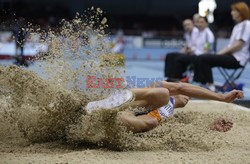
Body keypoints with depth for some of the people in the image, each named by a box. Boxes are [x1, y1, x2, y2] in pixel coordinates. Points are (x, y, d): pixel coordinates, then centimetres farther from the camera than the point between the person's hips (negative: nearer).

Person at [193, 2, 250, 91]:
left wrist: (222, 52, -13)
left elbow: (239, 44, -16)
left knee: (204, 59, -19)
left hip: (237, 58, -9)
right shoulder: (237, 26, 21)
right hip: (230, 55, 9)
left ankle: (210, 85, -11)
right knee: (201, 58, -4)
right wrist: (221, 52, 3)